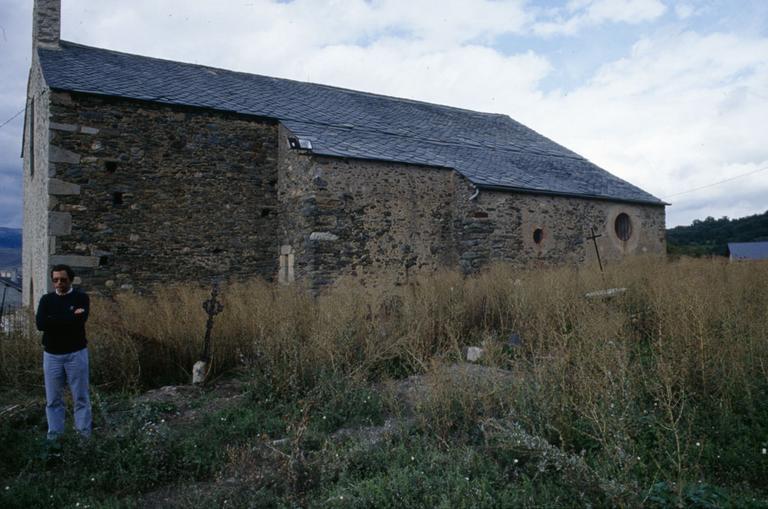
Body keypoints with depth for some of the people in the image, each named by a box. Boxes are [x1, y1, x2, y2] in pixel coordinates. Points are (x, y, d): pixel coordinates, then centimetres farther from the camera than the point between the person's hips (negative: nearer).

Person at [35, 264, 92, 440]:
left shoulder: (81, 297, -3)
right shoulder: (46, 299, 5)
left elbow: (79, 322, -20)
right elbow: (40, 324, -12)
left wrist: (52, 320, -12)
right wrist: (70, 317, -15)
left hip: (76, 354, -3)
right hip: (51, 355, 3)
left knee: (80, 397, 3)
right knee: (53, 399, 8)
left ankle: (84, 433, 10)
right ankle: (54, 435, 18)